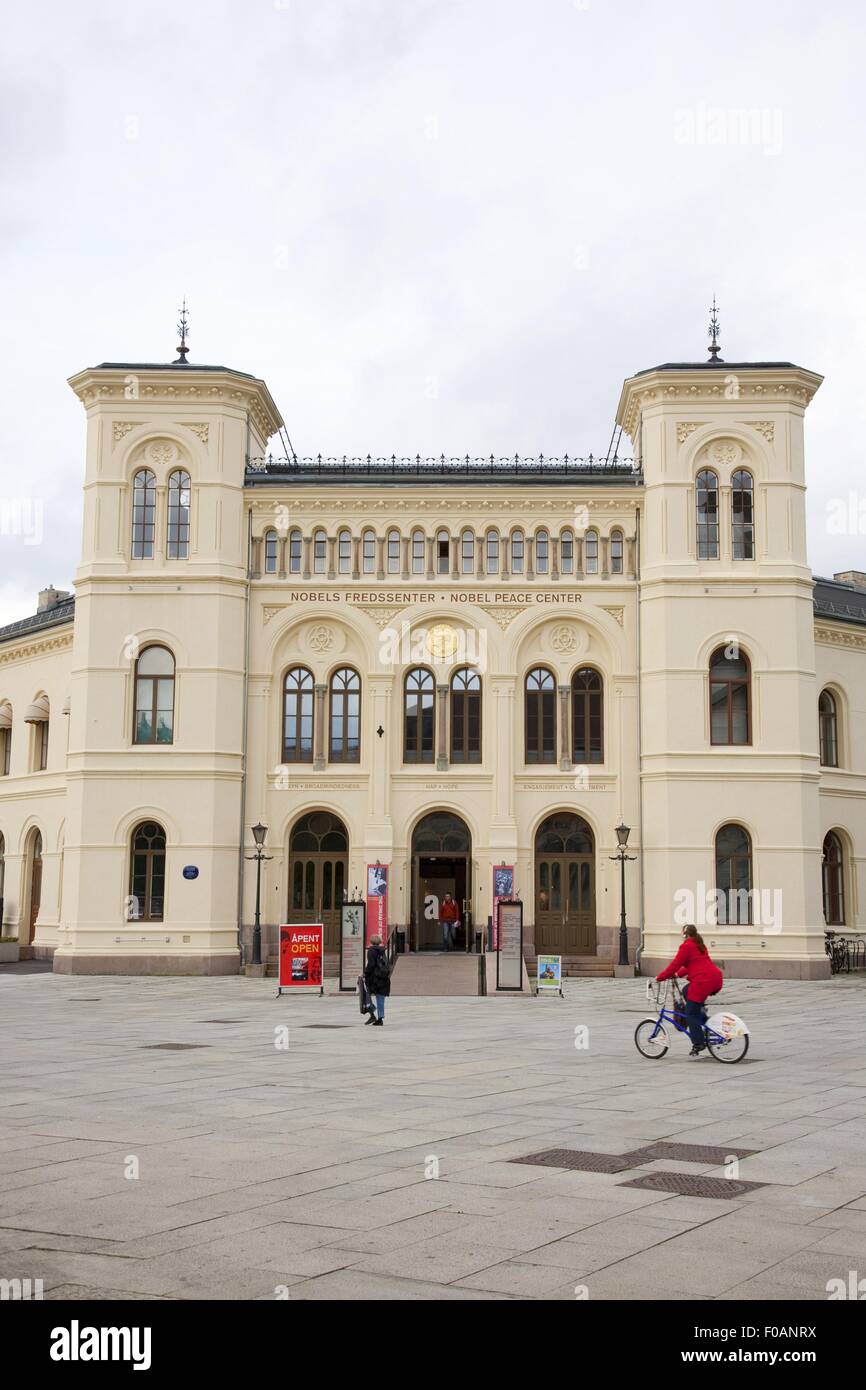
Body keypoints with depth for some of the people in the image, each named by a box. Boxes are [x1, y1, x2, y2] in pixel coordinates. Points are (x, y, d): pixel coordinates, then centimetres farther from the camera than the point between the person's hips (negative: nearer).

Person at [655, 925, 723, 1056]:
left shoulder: (687, 946, -6)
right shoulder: (699, 945, 22)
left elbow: (675, 964, -6)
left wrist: (660, 978, 3)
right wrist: (678, 974, 30)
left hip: (703, 981, -9)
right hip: (717, 978, 9)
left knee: (691, 1014, 2)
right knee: (686, 991, 29)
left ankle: (698, 1044, 0)